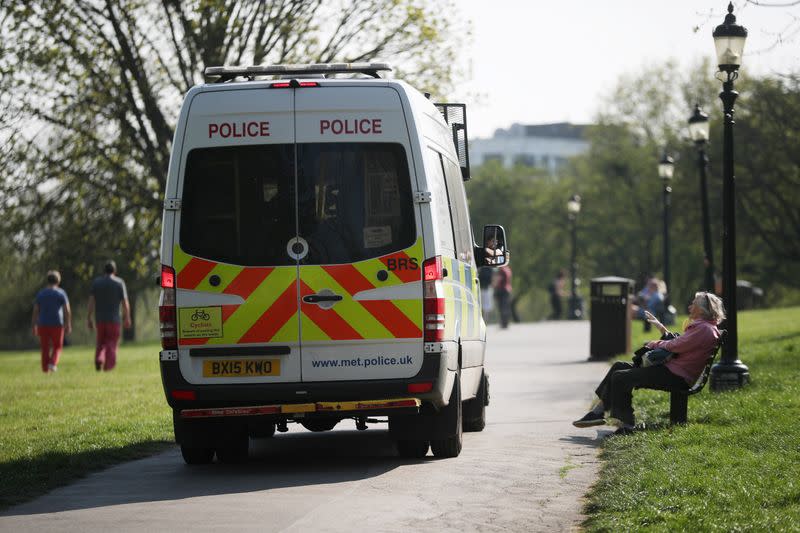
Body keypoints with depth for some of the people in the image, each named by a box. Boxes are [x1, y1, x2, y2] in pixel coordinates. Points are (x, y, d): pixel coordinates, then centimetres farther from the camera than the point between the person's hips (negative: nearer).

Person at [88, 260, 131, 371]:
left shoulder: (96, 282, 5)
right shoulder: (119, 282, -1)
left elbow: (91, 302, 0)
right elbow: (125, 302, -4)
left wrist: (89, 319, 2)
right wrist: (127, 318, 6)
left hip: (100, 319, 2)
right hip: (114, 319, -2)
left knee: (101, 342, 14)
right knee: (111, 343, 3)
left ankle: (99, 359, -11)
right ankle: (108, 367, -7)